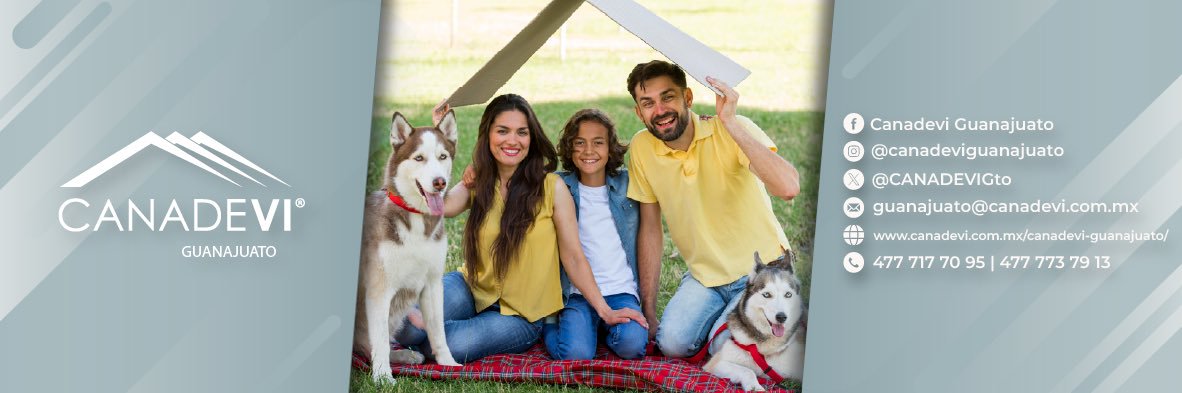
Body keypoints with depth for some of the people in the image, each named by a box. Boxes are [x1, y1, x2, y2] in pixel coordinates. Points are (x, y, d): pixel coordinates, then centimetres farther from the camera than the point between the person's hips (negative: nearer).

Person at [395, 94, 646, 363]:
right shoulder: (477, 183, 3)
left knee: (452, 345, -29)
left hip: (520, 315, -2)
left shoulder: (551, 187, -8)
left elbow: (573, 257, -5)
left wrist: (604, 310, -11)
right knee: (409, 328, -29)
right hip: (471, 290, 2)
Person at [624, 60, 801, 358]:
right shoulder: (642, 147, -6)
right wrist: (648, 310, 2)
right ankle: (720, 316, 12)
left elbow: (789, 188, -36)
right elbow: (650, 230, 3)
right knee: (672, 343, -18)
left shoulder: (731, 131, -19)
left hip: (760, 270, -4)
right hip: (704, 275, 4)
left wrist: (731, 124, -39)